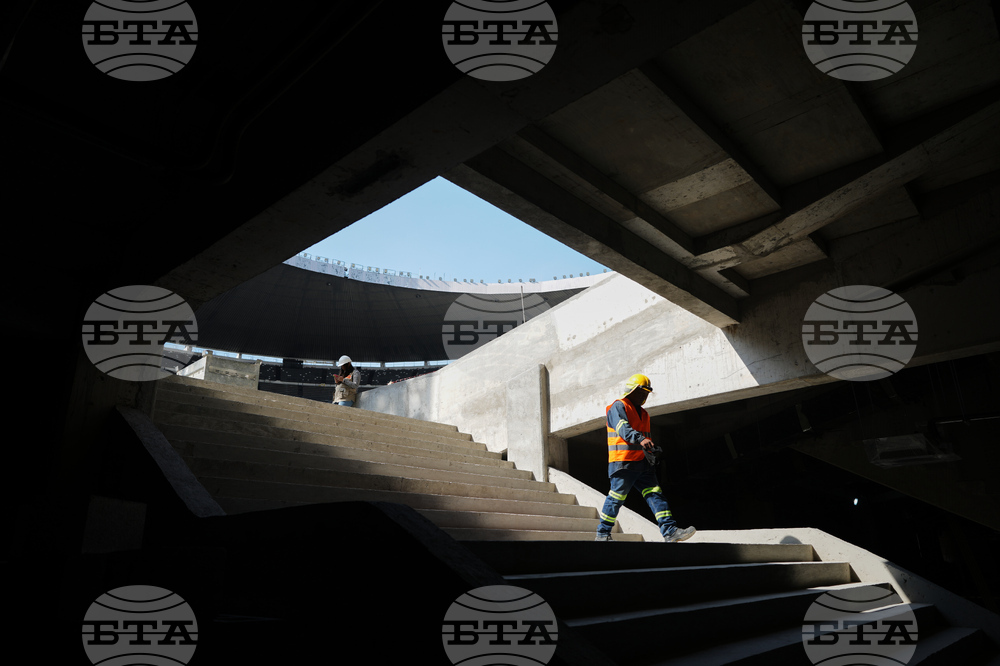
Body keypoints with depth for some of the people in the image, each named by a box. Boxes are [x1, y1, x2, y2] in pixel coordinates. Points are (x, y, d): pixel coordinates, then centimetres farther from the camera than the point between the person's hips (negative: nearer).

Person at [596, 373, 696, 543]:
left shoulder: (643, 414, 24)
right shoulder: (618, 407, -3)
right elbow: (623, 428, -22)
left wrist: (650, 448, 13)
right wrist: (640, 439, -37)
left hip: (641, 463, 8)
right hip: (623, 462, -8)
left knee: (655, 494, -2)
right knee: (616, 498, -4)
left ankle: (670, 531, -7)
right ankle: (602, 534, 8)